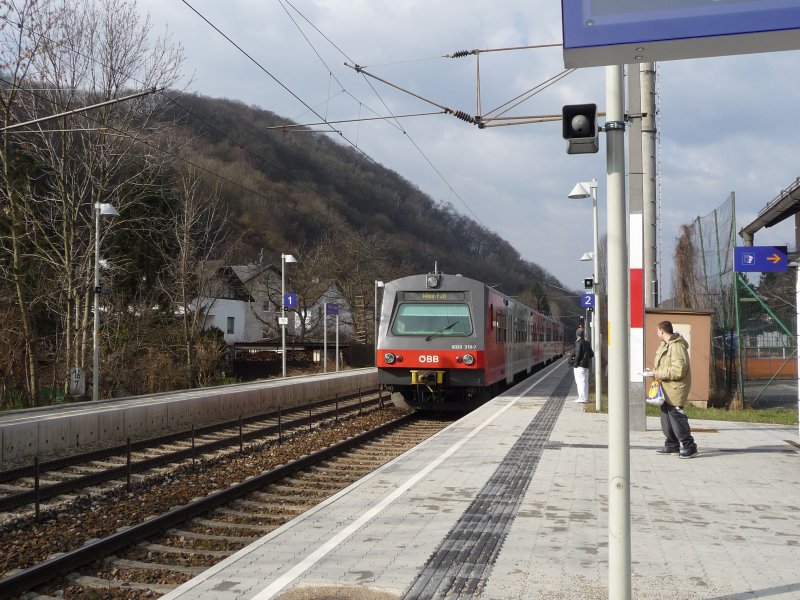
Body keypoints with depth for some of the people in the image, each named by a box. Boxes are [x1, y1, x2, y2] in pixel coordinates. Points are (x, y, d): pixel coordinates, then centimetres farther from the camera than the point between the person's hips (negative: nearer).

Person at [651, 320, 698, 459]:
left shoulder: (677, 346, -19)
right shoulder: (664, 344, 14)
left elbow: (679, 370, -26)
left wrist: (660, 374, -18)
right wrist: (656, 371, 6)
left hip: (675, 388, -10)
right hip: (666, 388, 10)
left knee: (676, 416, -10)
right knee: (666, 416, 14)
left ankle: (689, 446, -4)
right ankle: (672, 445, 23)